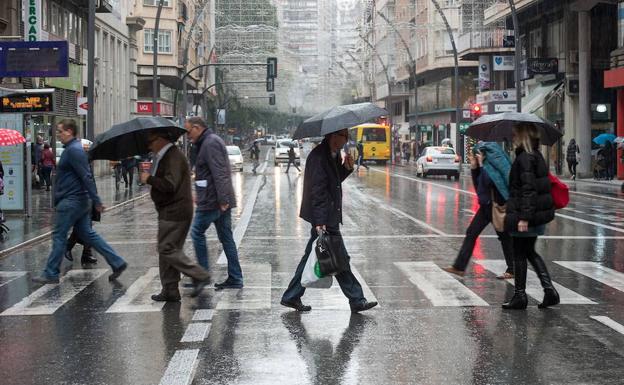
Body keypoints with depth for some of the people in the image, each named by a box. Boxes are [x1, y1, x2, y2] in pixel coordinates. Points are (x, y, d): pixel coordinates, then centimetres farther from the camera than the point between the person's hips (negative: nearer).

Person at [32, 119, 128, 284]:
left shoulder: (73, 150, -17)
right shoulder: (73, 148, 15)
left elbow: (86, 177, -22)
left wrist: (96, 201, -24)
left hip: (71, 202, -10)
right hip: (80, 201, 10)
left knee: (59, 236, 0)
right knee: (87, 234, 11)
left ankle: (51, 274, 8)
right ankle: (117, 263, 9)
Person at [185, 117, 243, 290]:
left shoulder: (210, 143, -14)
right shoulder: (211, 141, 19)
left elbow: (219, 174, -23)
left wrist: (222, 199, -26)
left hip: (212, 200, -10)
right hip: (221, 201, 10)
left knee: (197, 232, 1)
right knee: (226, 238, 9)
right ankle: (235, 278, 10)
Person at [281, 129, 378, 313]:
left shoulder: (333, 154, 11)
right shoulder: (319, 156, -18)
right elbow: (317, 190, -22)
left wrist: (346, 168, 1)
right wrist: (319, 221, -25)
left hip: (328, 217, 10)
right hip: (323, 218, -10)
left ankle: (292, 297, 19)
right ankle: (356, 300, 7)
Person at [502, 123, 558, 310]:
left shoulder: (525, 158, -17)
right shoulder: (536, 156, 12)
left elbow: (528, 190, -23)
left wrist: (524, 217, -24)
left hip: (525, 215, -9)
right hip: (538, 214, 9)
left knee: (519, 254, 2)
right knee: (530, 252, 18)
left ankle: (519, 296, 10)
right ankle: (549, 290, 10)